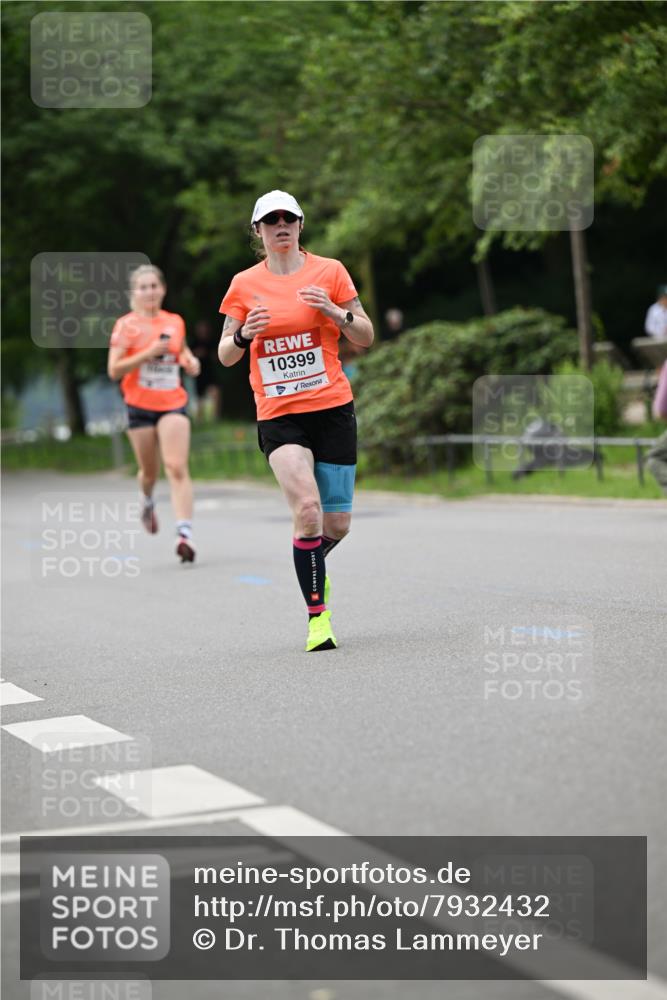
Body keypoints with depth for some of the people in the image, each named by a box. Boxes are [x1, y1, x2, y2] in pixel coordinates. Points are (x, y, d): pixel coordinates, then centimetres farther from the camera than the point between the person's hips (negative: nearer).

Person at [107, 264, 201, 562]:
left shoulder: (175, 322, 7)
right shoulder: (126, 325, -3)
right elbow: (114, 370, -9)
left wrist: (190, 361, 4)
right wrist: (149, 353, -20)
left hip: (172, 405, 1)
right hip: (140, 406, -1)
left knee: (177, 467, -16)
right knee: (149, 471, 12)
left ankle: (185, 532, -23)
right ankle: (147, 501, 48)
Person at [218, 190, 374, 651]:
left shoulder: (329, 271, 3)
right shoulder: (245, 284, 5)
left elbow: (366, 337, 4)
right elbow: (225, 355, 8)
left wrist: (333, 310, -14)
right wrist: (244, 336, -14)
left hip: (333, 409, 1)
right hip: (278, 416, -1)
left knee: (336, 525, 3)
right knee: (307, 506, -22)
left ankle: (313, 566, 39)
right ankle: (318, 615, -12)